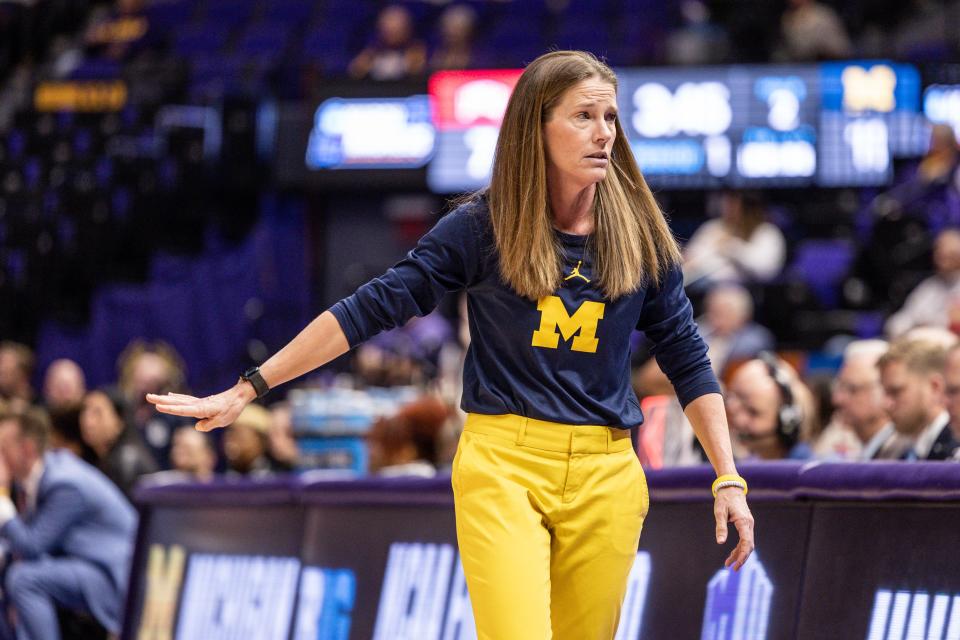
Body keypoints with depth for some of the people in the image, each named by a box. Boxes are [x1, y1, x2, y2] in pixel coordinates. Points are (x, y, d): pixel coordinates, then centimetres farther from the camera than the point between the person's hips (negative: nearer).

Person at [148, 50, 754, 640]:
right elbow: (368, 311, 1)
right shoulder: (482, 226, -1)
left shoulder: (640, 236, 5)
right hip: (501, 467, -3)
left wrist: (728, 480, 6)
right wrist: (246, 390, 0)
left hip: (606, 480, 3)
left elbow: (688, 360, 13)